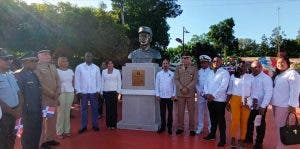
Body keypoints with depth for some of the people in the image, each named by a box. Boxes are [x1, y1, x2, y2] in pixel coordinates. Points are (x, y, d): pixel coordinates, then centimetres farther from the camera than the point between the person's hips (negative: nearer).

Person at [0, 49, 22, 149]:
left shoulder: (11, 76, 10)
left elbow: (18, 93, 12)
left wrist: (19, 108, -2)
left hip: (14, 114, 7)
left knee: (11, 139, 20)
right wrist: (12, 111, -13)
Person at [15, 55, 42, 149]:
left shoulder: (34, 75, 10)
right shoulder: (19, 76, -13)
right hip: (28, 111, -7)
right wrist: (24, 109, -16)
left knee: (37, 132, 19)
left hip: (38, 110, 7)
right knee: (28, 134, 9)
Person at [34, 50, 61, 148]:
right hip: (43, 98, -7)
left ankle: (50, 138, 24)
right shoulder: (36, 67, -8)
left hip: (54, 98, 7)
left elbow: (58, 80, 14)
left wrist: (57, 93, 0)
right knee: (42, 120, 2)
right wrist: (51, 94, -13)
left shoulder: (53, 67, 14)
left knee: (53, 120, 12)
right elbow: (40, 84, -15)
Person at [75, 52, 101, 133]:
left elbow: (99, 80, 6)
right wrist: (78, 91, -5)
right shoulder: (79, 67, 0)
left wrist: (98, 91, -1)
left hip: (94, 92, 1)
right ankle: (83, 126, 16)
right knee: (83, 109, 7)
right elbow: (77, 80, 0)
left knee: (95, 109, 6)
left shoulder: (96, 68, 5)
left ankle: (95, 125, 19)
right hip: (83, 92, -1)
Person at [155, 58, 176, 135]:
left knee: (170, 112, 6)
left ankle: (169, 127, 17)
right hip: (161, 96, 1)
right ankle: (162, 126, 19)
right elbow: (157, 85, 4)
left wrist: (174, 94, -5)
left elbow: (174, 85, 1)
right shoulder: (159, 74, 4)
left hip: (170, 96, -1)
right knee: (162, 112, 8)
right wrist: (157, 95, -2)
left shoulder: (172, 74, 1)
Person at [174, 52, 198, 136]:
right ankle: (180, 128, 17)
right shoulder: (178, 68, 8)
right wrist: (182, 88, -10)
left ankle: (192, 129, 13)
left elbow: (195, 80, -3)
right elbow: (176, 79, 2)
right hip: (180, 93, 1)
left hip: (190, 93, -1)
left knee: (191, 111, 4)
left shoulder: (194, 68, 4)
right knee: (180, 111, 7)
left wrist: (187, 88, -13)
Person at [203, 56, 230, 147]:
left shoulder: (225, 73, -5)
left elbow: (223, 87, -14)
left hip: (219, 100, -6)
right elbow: (207, 84, 12)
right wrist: (207, 94, -6)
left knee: (220, 120, 1)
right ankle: (212, 134, 31)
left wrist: (213, 96, -16)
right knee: (213, 119, 17)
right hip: (210, 100, 6)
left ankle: (222, 139, 11)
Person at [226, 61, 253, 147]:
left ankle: (242, 139, 16)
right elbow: (230, 89, 9)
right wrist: (227, 101, 7)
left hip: (247, 101, 1)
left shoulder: (251, 77, 6)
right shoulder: (233, 76, 7)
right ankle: (233, 139, 8)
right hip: (235, 99, -1)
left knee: (244, 121, 4)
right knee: (235, 119, -4)